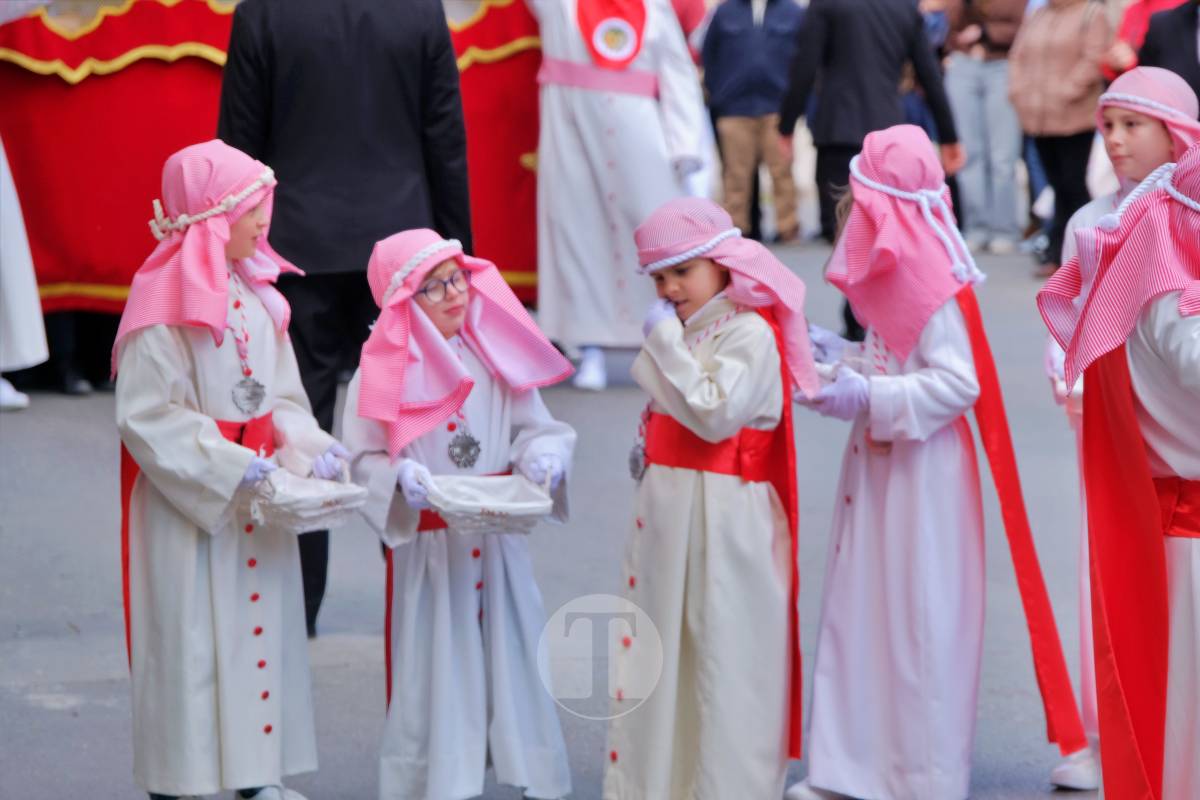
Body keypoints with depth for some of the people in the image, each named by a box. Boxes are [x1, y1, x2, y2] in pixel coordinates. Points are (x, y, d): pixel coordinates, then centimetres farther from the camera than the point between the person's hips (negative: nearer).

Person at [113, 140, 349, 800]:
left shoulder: (255, 290, 6)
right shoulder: (166, 303, -16)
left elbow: (281, 395, 11)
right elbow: (145, 417, -18)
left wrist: (307, 447, -8)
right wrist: (228, 466, -22)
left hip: (256, 489, 7)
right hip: (185, 496, -7)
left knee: (261, 619, 11)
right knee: (190, 633, -1)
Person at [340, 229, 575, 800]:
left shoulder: (498, 356, 2)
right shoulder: (382, 373, -7)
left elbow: (534, 427, 5)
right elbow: (363, 458, -5)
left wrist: (542, 455, -16)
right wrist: (398, 477, -23)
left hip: (499, 540, 3)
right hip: (426, 545, -3)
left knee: (511, 653, 7)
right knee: (434, 663, 3)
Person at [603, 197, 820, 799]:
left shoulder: (749, 333, -13)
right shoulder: (683, 330, 13)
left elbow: (713, 415, -23)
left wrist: (665, 342, -19)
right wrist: (646, 450, 10)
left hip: (721, 517, -9)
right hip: (666, 507, 9)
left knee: (721, 652, -1)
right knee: (660, 649, 13)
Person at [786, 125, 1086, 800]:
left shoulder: (932, 287, -20)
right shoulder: (892, 270, 9)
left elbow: (957, 385, -24)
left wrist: (868, 398, -26)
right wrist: (843, 355, 8)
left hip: (922, 471, -10)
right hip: (879, 463, 10)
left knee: (920, 621, -1)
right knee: (863, 609, 13)